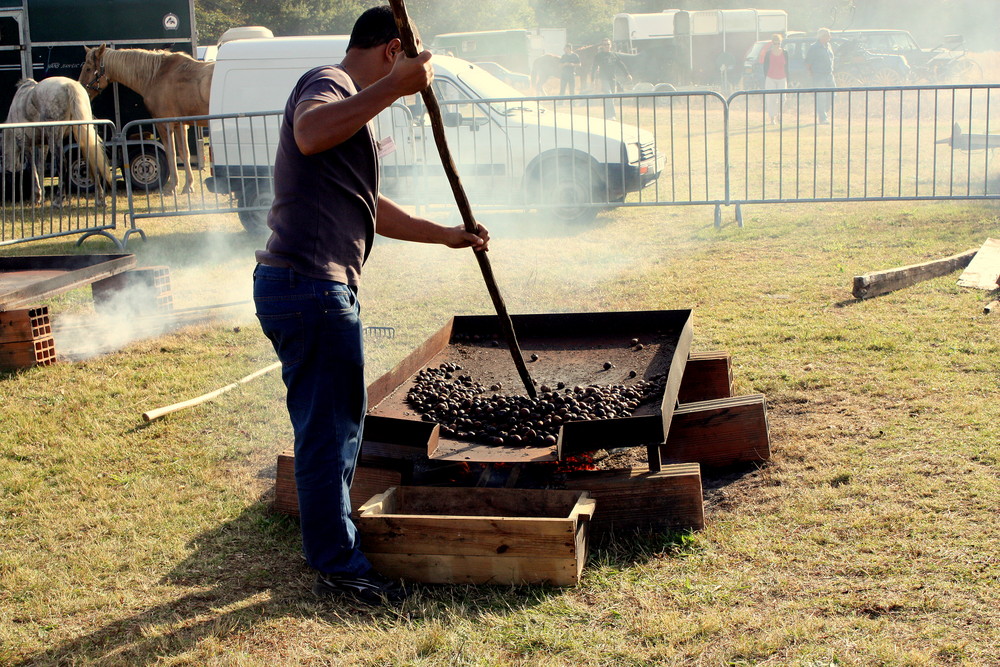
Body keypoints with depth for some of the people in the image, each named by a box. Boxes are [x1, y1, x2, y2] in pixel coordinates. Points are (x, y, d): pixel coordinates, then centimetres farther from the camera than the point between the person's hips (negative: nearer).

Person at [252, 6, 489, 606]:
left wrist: (446, 235, 33)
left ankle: (335, 545, 35)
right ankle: (340, 568, 9)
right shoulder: (329, 83, -9)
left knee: (343, 421, 21)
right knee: (328, 429, -2)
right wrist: (393, 85, -35)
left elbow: (372, 210, 33)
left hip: (317, 286, 11)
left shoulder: (354, 107, 25)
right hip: (309, 285, -11)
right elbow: (310, 134, -35)